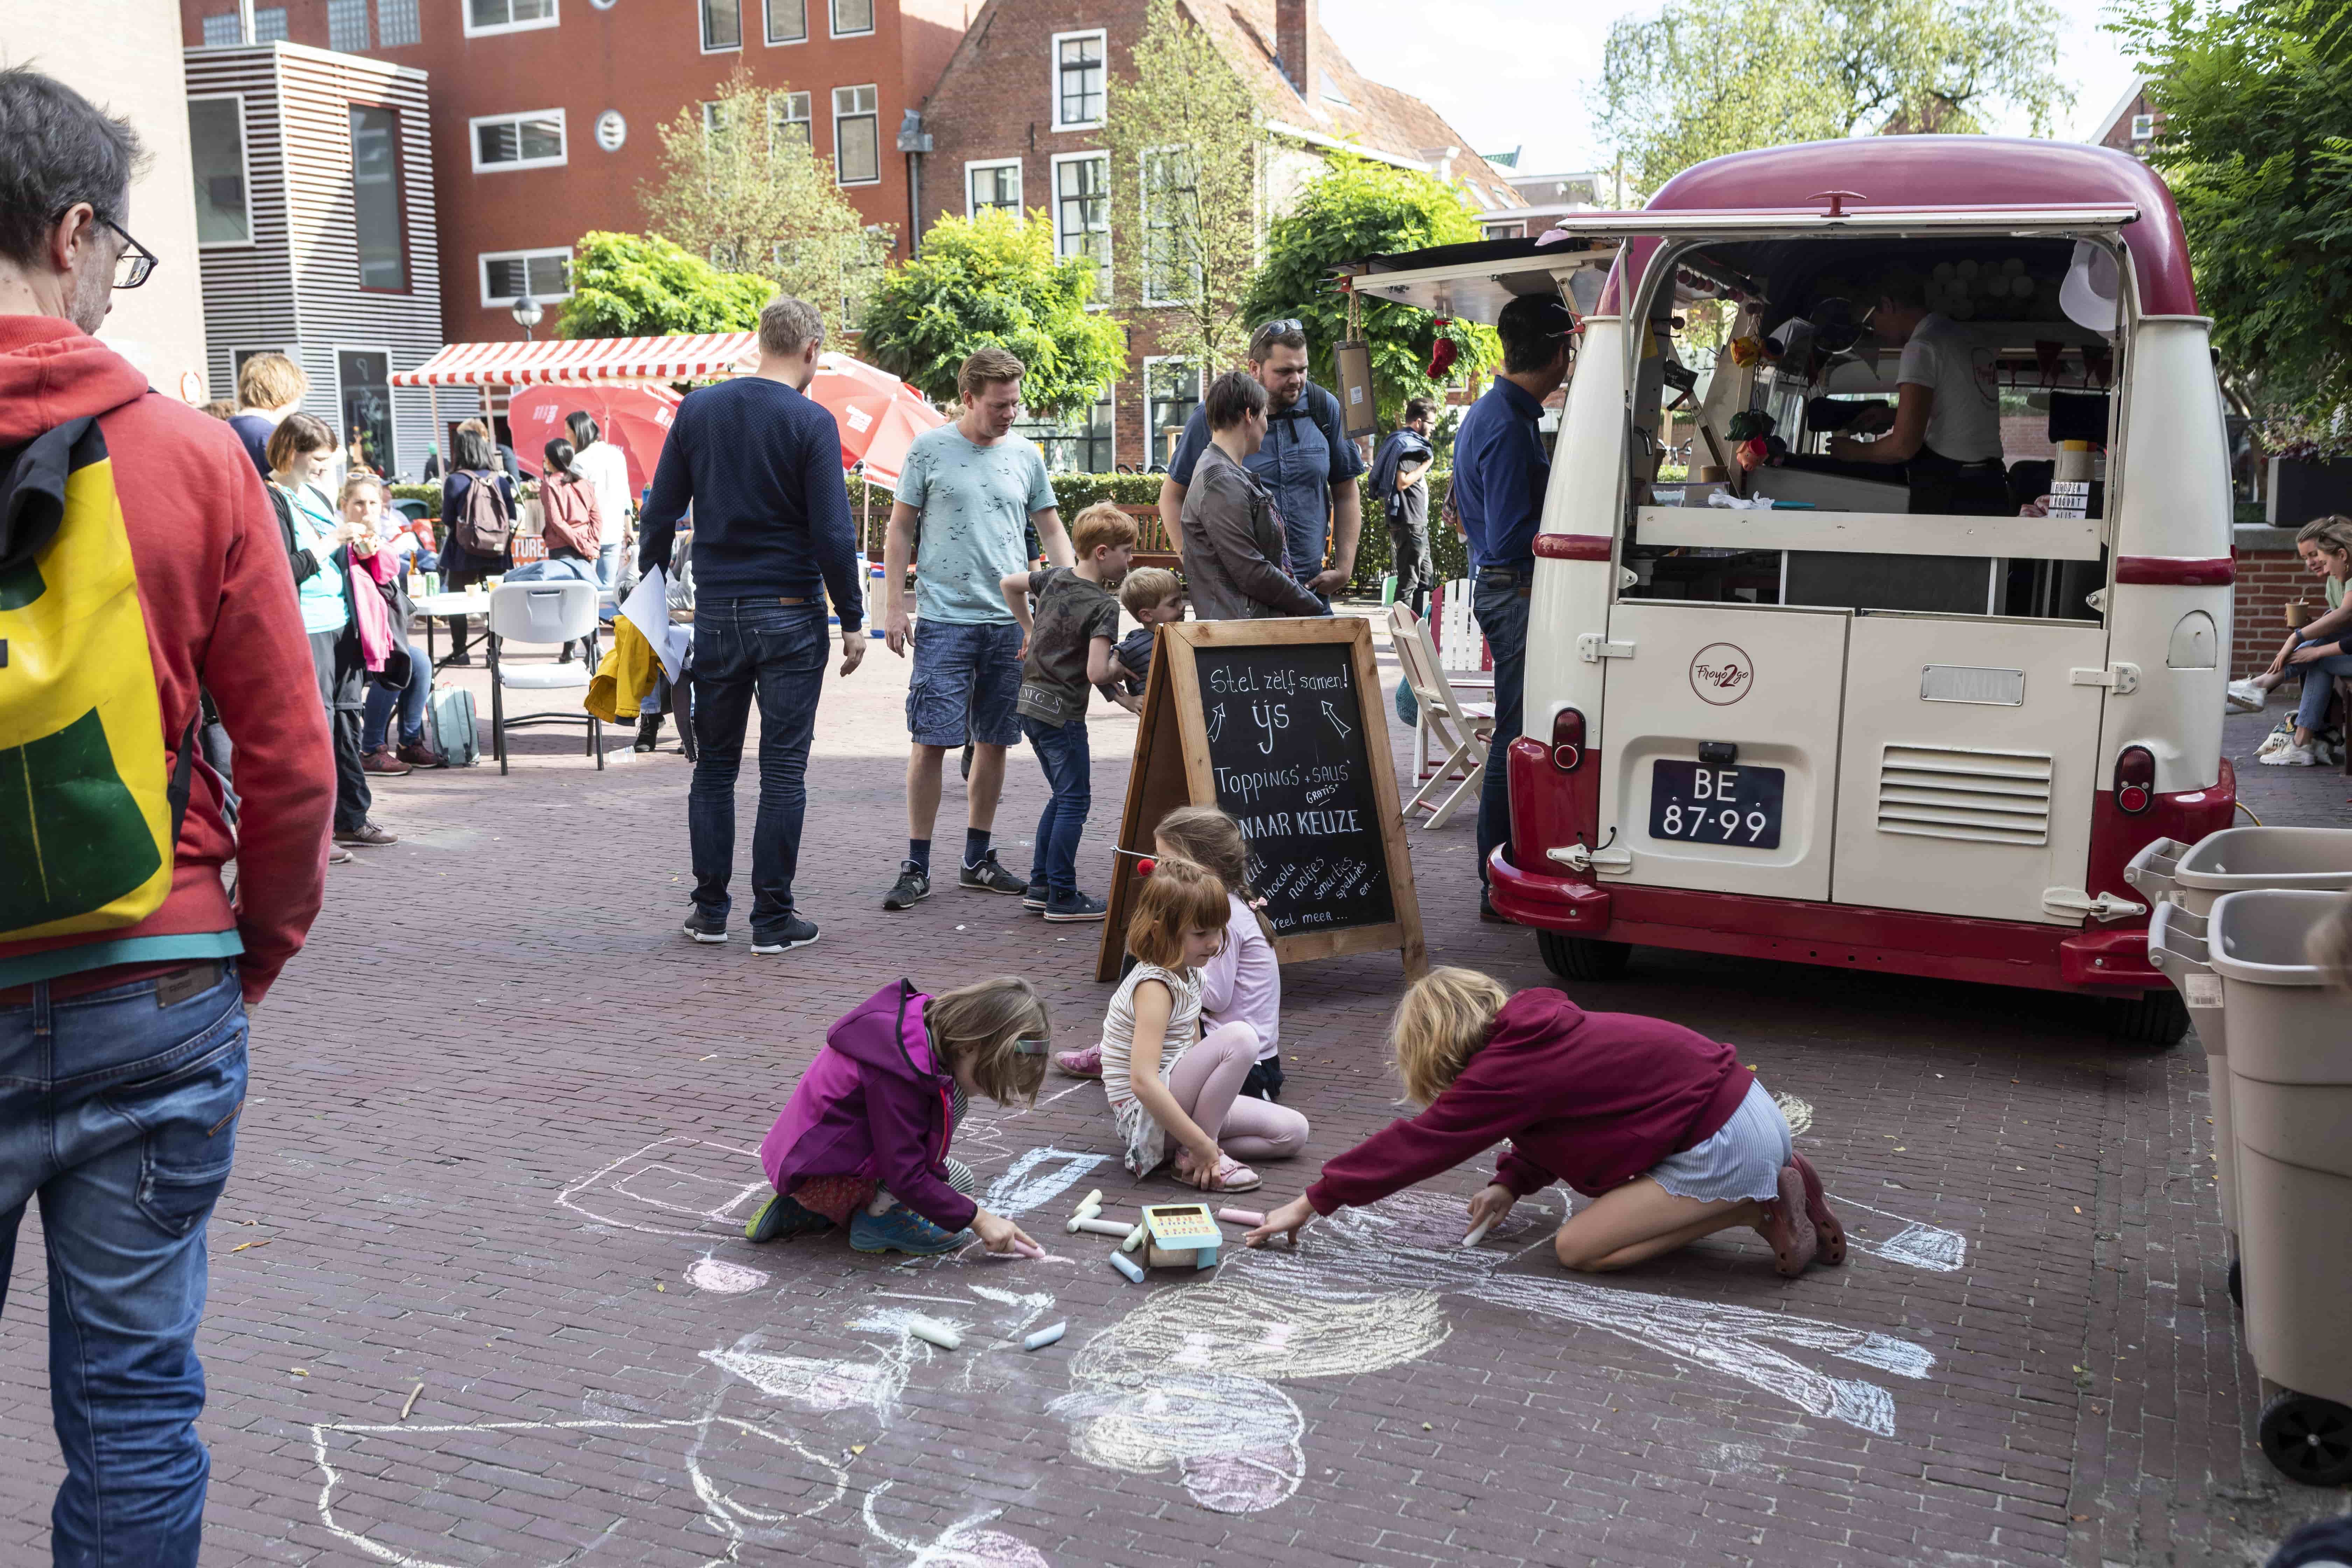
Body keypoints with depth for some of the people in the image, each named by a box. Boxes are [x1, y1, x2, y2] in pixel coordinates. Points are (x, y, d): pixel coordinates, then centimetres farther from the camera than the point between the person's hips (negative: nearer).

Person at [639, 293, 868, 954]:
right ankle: (773, 918, 6)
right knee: (784, 769, 2)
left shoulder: (698, 409, 4)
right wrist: (853, 620, -3)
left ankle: (710, 909, 19)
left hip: (716, 613, 4)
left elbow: (660, 514, 6)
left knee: (714, 763, 14)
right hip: (790, 615, -4)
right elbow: (833, 535, -12)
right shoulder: (811, 422, -9)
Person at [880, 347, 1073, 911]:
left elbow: (1051, 530, 14)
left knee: (994, 742, 8)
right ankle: (916, 867, 2)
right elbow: (901, 529, 4)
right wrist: (894, 605, -2)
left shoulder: (1026, 455, 10)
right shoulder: (930, 449, 0)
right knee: (932, 741, -6)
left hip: (1011, 620, 4)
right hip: (944, 617, -4)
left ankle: (978, 861, 20)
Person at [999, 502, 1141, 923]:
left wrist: (1029, 629, 28)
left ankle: (1040, 887, 20)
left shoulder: (1055, 577, 6)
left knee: (1063, 797, 18)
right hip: (1062, 712, -9)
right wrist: (1124, 671, -4)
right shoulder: (1104, 606, -16)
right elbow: (1096, 673, -23)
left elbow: (1008, 583, 22)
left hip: (1030, 703, 9)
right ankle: (1062, 897, 1)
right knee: (1075, 801, 0)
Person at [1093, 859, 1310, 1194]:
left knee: (1293, 1132, 4)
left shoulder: (1187, 973, 6)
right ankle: (1192, 1156, -17)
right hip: (1145, 1113, -9)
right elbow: (1142, 1081, -32)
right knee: (1240, 1036, -28)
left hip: (1176, 1099, 9)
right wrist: (1202, 1144, -29)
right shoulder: (1154, 987, -23)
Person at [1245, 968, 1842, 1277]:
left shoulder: (1508, 1071, -16)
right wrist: (1510, 1183, 8)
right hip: (1750, 1105, 9)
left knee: (1578, 1249, -5)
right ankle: (1773, 1185, 12)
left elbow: (1413, 1144, -13)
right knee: (1614, 1210, 24)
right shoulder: (1537, 1037, 11)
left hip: (1722, 1144, -9)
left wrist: (1312, 1203, -6)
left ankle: (1756, 1209, -6)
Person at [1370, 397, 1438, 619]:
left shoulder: (1407, 442, 18)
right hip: (1409, 523, -11)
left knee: (1425, 578, 16)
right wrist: (1426, 465, -14)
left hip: (1418, 523, 11)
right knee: (1409, 581, -7)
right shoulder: (1406, 445, -14)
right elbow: (1402, 482, -23)